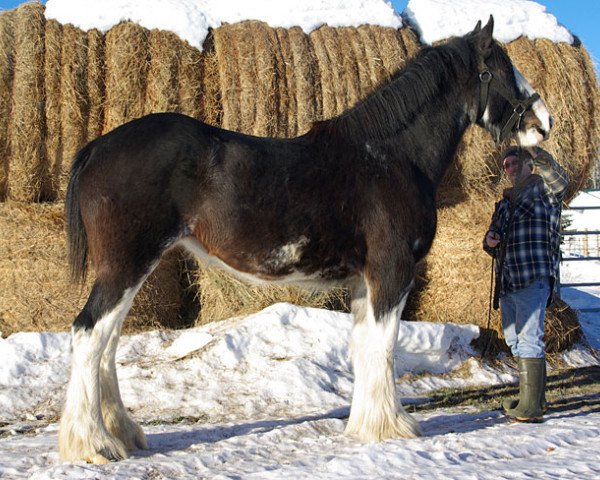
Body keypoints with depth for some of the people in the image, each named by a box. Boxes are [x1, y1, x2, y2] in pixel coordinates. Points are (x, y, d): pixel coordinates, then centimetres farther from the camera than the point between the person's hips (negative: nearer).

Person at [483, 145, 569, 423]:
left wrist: (533, 150, -30)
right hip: (507, 282, 8)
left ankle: (531, 407, -15)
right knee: (515, 340, 12)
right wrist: (490, 241, 4)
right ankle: (534, 397, 21)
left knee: (529, 339, -14)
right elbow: (494, 241, 28)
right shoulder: (504, 203, 23)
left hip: (534, 279, -8)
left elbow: (559, 179, -21)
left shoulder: (543, 190, 2)